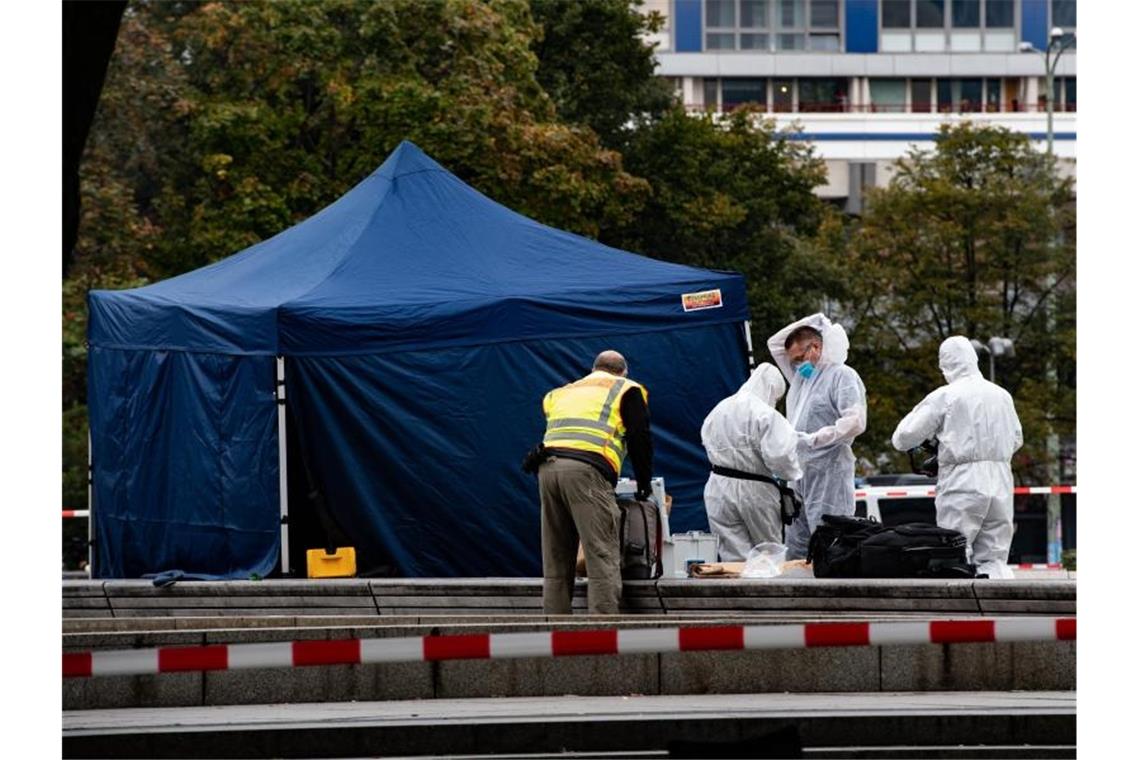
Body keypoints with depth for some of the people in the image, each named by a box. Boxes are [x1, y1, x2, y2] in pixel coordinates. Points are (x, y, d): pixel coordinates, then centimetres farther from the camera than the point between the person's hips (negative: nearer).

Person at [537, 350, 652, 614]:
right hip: (586, 472, -5)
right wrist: (644, 485, 21)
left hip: (547, 467, 5)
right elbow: (640, 440, 11)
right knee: (603, 560, -7)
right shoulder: (627, 391, 17)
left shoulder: (559, 394, 32)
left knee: (555, 565, 10)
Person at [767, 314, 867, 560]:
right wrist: (810, 323, 18)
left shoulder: (842, 376, -6)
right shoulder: (801, 375, 20)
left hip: (829, 473, -9)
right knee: (795, 554, 5)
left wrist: (813, 439, -19)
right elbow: (774, 343, 28)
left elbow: (855, 421, -18)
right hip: (799, 475, 9)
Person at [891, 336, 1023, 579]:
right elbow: (1016, 439, 22)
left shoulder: (944, 397, -5)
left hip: (963, 481, -5)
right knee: (994, 557, 7)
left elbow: (903, 439, -1)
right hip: (1000, 481, 5)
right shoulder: (1002, 395, 9)